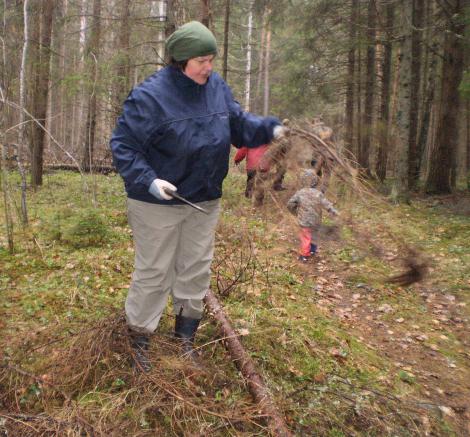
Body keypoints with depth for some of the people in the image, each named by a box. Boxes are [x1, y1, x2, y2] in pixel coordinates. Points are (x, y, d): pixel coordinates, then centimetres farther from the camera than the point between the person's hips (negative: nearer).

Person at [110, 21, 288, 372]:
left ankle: (186, 336, 35)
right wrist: (147, 180, -28)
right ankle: (139, 339, 25)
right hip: (157, 203, -6)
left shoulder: (217, 87, 0)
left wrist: (269, 129, -8)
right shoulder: (150, 96, -18)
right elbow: (123, 145, -15)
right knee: (154, 273, 5)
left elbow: (238, 124, 9)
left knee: (196, 271, 16)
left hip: (205, 201, 6)